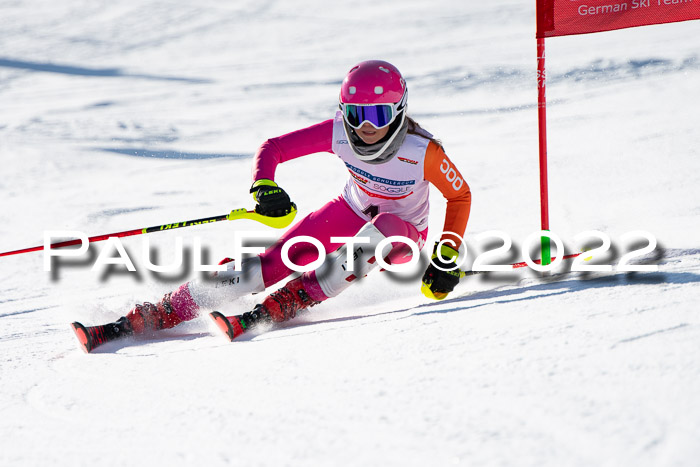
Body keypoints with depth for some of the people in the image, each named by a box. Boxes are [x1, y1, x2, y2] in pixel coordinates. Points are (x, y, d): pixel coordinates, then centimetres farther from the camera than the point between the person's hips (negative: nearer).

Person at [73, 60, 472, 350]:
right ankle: (157, 315, -19)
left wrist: (447, 256, -21)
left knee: (380, 231, -39)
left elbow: (461, 196, -12)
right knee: (275, 262, -18)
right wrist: (265, 187, -35)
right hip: (352, 212, 2)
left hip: (403, 236, -2)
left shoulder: (424, 151, -29)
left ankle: (276, 309, -40)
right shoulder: (338, 134, -23)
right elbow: (273, 148, -15)